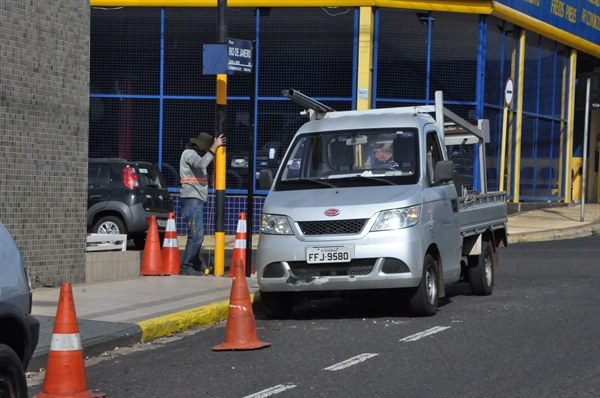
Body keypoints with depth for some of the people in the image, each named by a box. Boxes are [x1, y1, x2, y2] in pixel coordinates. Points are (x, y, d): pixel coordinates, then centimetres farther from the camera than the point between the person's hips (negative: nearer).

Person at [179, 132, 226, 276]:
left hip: (196, 200, 11)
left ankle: (196, 264, 27)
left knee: (198, 235, 18)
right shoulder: (189, 154, -11)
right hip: (192, 200, -11)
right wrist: (214, 148, -28)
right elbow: (202, 164, -29)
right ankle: (185, 267, -16)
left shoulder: (195, 154, 19)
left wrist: (217, 146, 15)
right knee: (196, 235, -15)